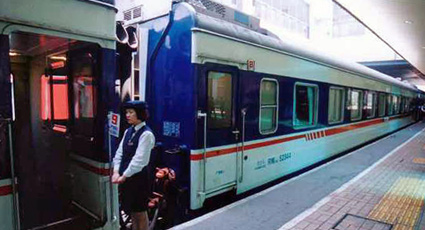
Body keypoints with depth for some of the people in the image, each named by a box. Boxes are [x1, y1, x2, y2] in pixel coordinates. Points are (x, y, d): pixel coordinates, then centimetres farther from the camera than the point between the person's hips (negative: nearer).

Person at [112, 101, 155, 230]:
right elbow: (120, 153, 8)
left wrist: (124, 176, -15)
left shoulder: (146, 134, -16)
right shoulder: (128, 131, 9)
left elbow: (139, 159, -19)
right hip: (125, 177, 7)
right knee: (131, 211, 19)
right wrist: (116, 172, -4)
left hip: (138, 178, -7)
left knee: (140, 212, 7)